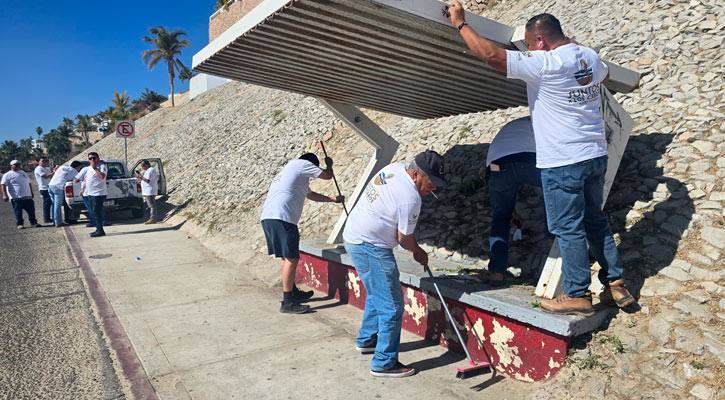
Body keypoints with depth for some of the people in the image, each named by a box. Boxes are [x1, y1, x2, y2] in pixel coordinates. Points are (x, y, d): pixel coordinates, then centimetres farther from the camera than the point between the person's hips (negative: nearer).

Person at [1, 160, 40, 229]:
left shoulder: (23, 173, 18)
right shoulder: (8, 175, 0)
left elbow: (29, 183, 24)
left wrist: (32, 193, 22)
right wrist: (4, 195, -18)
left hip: (27, 197, 5)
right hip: (16, 198, -5)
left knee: (31, 211, 5)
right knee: (18, 212, 0)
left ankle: (33, 222, 14)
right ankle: (19, 224, 10)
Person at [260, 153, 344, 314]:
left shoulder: (289, 169, 35)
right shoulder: (302, 164, 7)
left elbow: (310, 194, 43)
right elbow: (327, 175, 9)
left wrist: (333, 199, 48)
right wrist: (329, 164, 31)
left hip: (267, 216, 10)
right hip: (281, 217, -10)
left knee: (286, 257, 19)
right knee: (291, 259, -7)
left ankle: (293, 293, 30)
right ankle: (287, 303, -4)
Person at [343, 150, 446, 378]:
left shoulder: (395, 168, 3)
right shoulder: (410, 198, -23)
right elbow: (404, 238, -12)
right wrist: (419, 253, 9)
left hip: (354, 237, 10)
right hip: (370, 248, -10)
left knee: (377, 294, 26)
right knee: (392, 306, -4)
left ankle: (366, 340, 41)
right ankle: (384, 363, 5)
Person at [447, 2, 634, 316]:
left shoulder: (544, 64, -16)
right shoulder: (590, 57, 9)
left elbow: (490, 55, -19)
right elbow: (604, 75, 34)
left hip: (563, 163, -8)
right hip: (595, 155, 8)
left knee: (568, 229, 2)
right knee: (596, 222, 18)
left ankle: (577, 296, 12)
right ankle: (616, 285, 27)